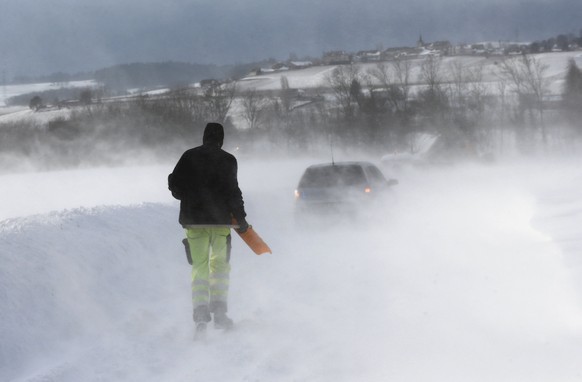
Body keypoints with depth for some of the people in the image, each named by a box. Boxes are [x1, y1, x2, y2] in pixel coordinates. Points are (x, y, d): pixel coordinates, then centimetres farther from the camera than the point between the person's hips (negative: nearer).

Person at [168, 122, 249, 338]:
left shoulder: (189, 157, 3)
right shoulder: (227, 160, -4)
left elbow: (174, 184, 3)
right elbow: (232, 191, -8)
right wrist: (241, 218, 0)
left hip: (193, 220, 1)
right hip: (220, 220, -1)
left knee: (199, 266, 5)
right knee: (220, 264, 13)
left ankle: (201, 312, -10)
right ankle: (219, 311, 9)